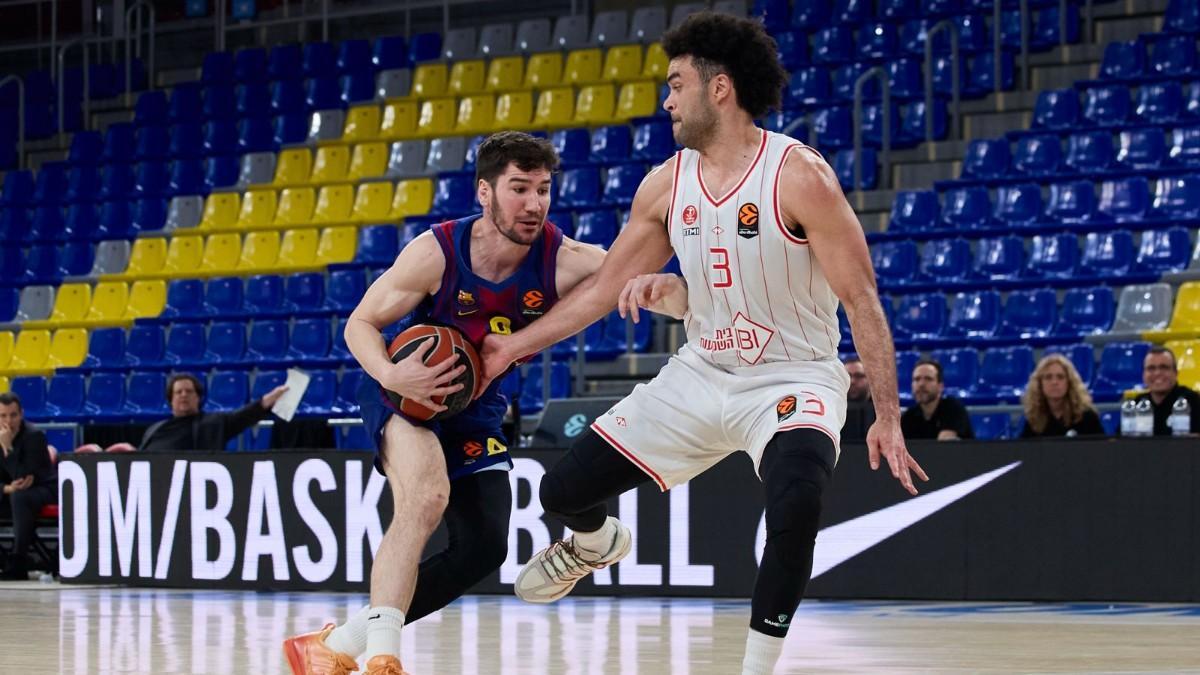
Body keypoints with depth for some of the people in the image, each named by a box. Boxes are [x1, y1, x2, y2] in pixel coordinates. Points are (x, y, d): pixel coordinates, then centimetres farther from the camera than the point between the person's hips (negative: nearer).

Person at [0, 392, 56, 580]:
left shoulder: (34, 435, -20)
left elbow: (24, 476, -29)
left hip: (45, 489, -7)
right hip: (18, 491, 7)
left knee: (19, 496, -38)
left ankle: (18, 564, -36)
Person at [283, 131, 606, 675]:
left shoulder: (564, 260, -21)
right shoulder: (437, 252, -24)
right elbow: (361, 323, -14)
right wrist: (390, 375, -35)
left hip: (476, 411, 5)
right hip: (406, 392, -5)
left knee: (484, 548, 0)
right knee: (427, 497, -32)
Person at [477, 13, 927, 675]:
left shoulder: (798, 175, -19)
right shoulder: (667, 184, -1)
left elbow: (860, 298, -17)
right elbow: (603, 287, 10)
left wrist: (887, 415, -22)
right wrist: (513, 347, 10)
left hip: (792, 380, -6)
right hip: (701, 375, 6)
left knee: (796, 503, -37)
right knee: (563, 489, 5)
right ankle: (595, 543, 44)